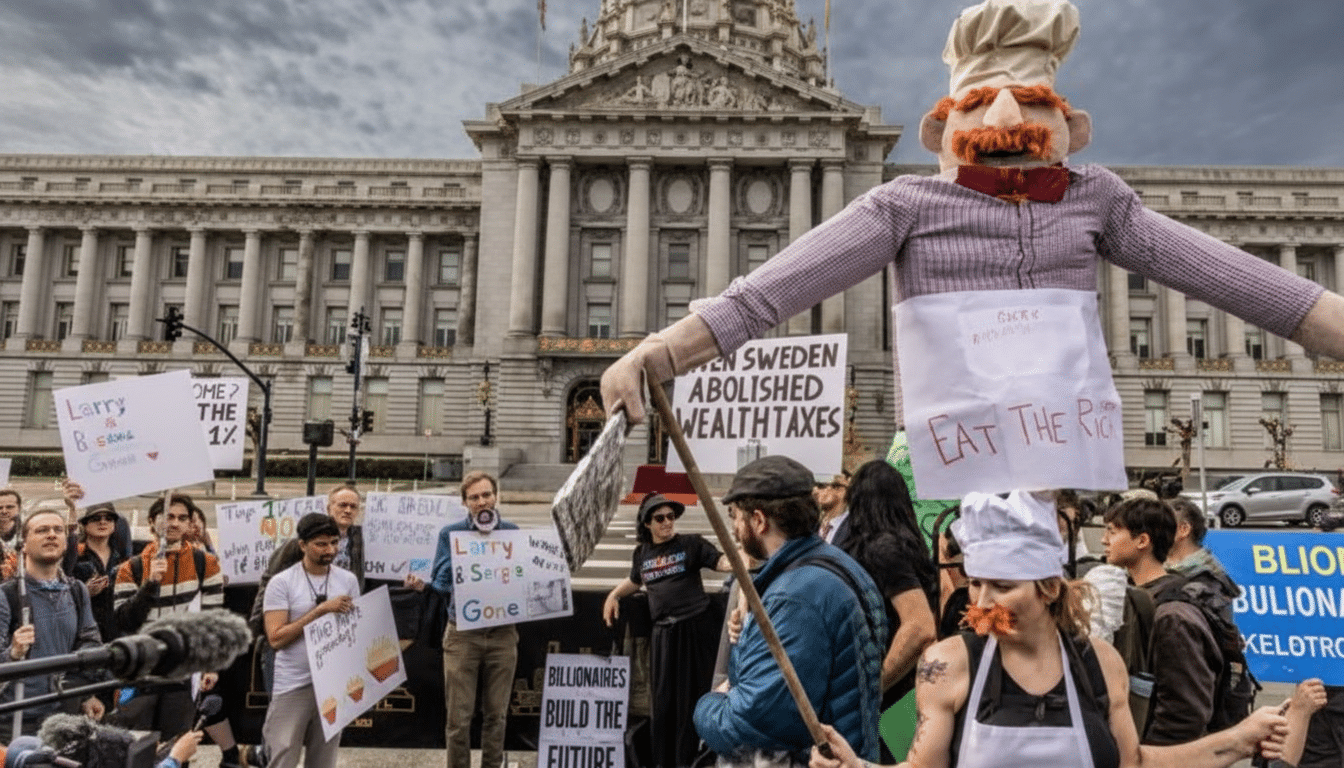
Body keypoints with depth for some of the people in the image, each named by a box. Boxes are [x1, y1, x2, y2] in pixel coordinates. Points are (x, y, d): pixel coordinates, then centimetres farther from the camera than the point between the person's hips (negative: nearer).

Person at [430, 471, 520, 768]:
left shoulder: (512, 533, 6)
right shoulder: (451, 534, 2)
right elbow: (438, 582, -2)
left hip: (502, 632, 2)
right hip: (462, 633, -1)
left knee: (496, 714, 10)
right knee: (459, 715, 2)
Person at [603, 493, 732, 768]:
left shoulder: (691, 543, -2)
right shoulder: (642, 552, 11)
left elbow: (722, 563, -10)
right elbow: (634, 581, 30)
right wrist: (614, 595, 16)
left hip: (697, 625, -4)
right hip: (664, 631, 4)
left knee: (694, 694, 4)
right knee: (664, 697, 10)